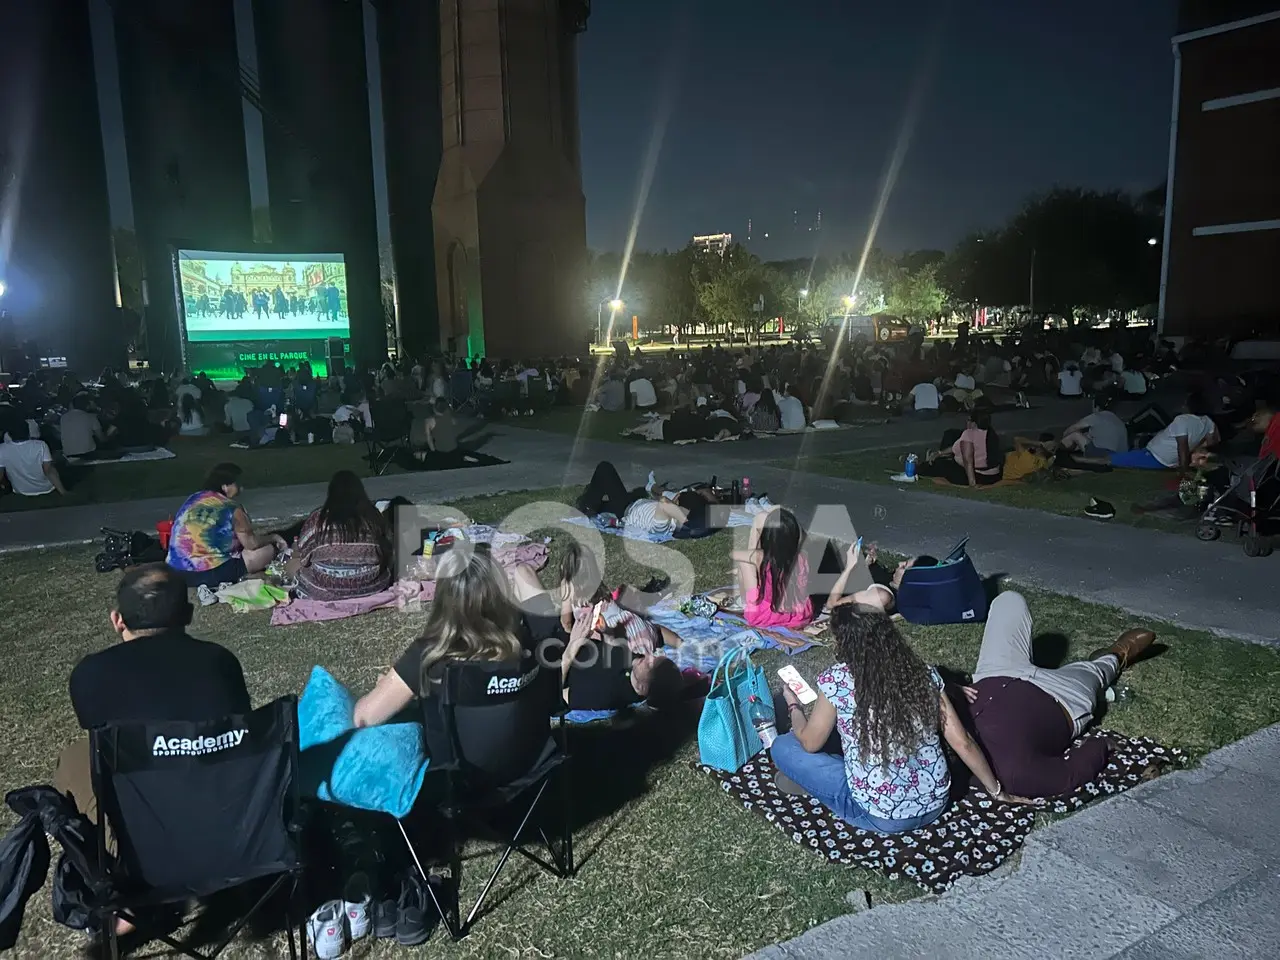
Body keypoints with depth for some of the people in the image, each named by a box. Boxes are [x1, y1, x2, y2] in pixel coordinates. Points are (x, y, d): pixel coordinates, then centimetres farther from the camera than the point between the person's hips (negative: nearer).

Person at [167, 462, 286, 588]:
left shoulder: (193, 498, 11)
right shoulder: (231, 509, -10)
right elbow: (251, 543, -4)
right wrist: (273, 537, 16)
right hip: (209, 575, -8)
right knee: (268, 549, 3)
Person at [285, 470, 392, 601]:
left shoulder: (318, 517, -6)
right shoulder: (374, 516, 0)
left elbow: (301, 553, 4)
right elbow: (388, 548, 10)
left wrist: (295, 551, 28)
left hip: (326, 589, 2)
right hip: (370, 585, -1)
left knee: (291, 564, 26)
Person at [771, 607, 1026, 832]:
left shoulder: (837, 679, -15)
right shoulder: (923, 673, -4)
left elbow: (810, 743, -1)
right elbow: (962, 743, -1)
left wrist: (793, 706, 18)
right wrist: (996, 790, 13)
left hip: (880, 818, -5)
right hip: (935, 805, 5)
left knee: (783, 747, 6)